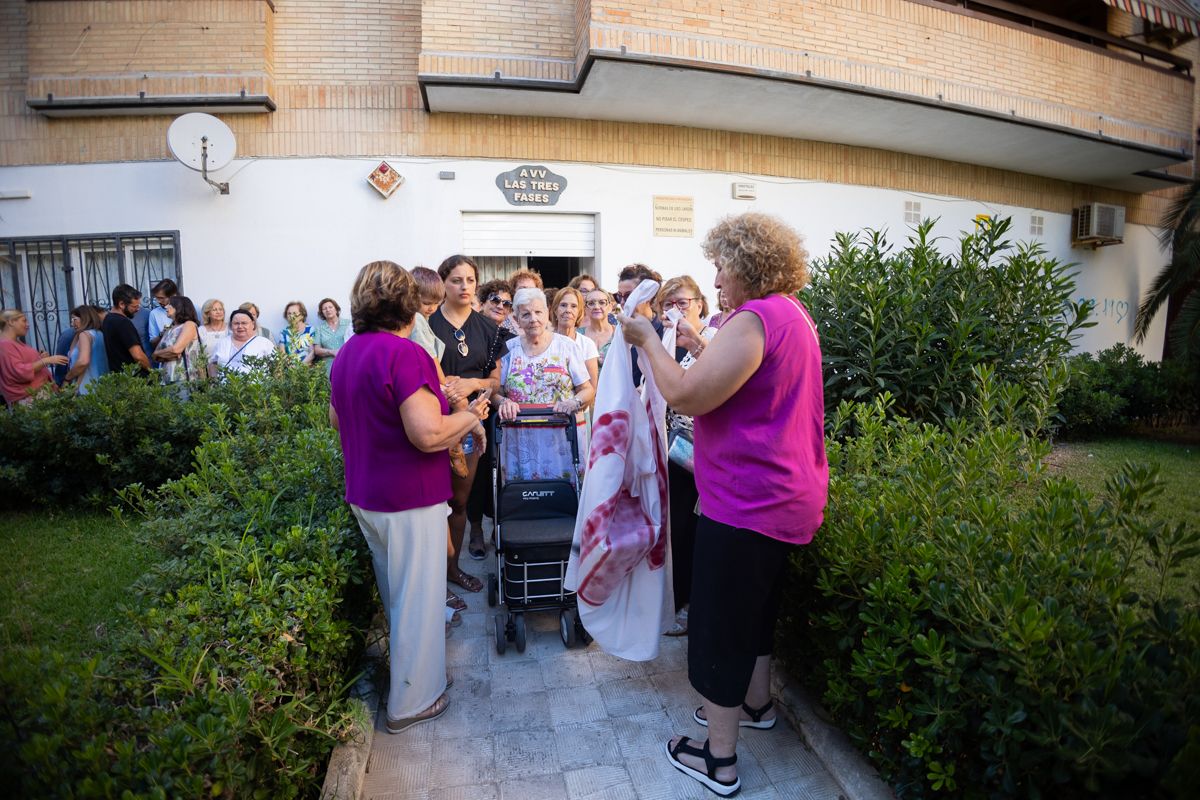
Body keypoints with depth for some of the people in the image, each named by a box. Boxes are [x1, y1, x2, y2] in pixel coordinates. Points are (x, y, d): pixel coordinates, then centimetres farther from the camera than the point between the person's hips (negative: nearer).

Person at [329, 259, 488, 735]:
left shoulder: (348, 352, 6)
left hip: (365, 494, 9)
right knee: (417, 597, 7)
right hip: (409, 499, -9)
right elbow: (428, 434, -29)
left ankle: (402, 667, 44)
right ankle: (412, 701, 22)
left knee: (393, 592, 25)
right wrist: (471, 416, -13)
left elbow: (336, 418, 19)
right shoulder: (405, 353, -22)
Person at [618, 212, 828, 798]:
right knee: (756, 604, 27)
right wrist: (703, 349, 10)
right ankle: (756, 703, 48)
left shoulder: (755, 318, -21)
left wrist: (647, 340, -12)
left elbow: (688, 397, -24)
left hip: (746, 502, -10)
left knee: (720, 624, 5)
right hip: (784, 497, 10)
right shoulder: (792, 314, 11)